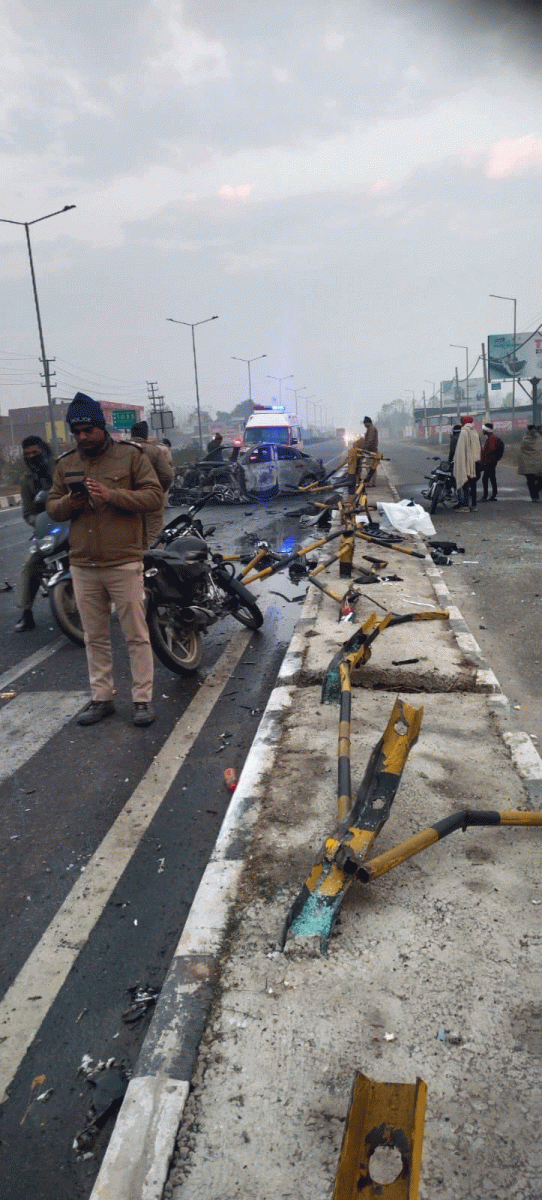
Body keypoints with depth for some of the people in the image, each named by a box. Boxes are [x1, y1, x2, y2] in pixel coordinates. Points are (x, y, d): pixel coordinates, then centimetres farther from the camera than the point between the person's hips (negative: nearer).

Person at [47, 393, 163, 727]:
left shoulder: (131, 455, -1)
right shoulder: (65, 464, 12)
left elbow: (154, 496, -7)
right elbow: (52, 507, 14)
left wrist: (112, 495, -19)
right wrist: (67, 504, -9)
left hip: (124, 563, -4)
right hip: (83, 566, 4)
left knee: (137, 636, 1)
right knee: (95, 637, 12)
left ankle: (143, 699, 12)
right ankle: (101, 698, 24)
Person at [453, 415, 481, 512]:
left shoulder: (464, 432, -9)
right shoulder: (475, 432, 12)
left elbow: (461, 449, -12)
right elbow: (478, 448, 13)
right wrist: (477, 459, 16)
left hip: (465, 461, -7)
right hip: (474, 462, 7)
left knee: (465, 484, -6)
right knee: (473, 483, 10)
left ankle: (465, 505, -9)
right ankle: (473, 505, 12)